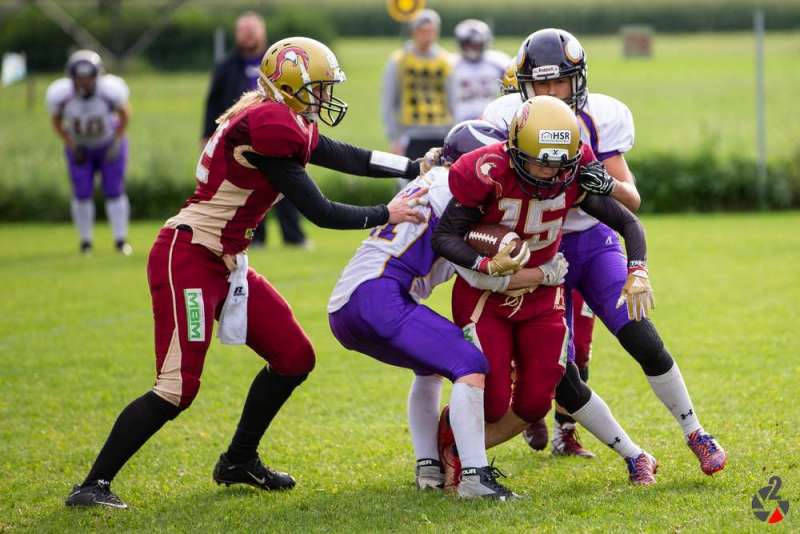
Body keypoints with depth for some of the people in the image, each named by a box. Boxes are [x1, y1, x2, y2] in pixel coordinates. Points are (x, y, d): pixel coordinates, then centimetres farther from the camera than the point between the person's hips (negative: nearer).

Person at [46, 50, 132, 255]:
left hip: (109, 144, -1)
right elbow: (56, 122, -7)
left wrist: (117, 142, -12)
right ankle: (85, 241, 11)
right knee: (82, 194, -3)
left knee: (114, 191, -2)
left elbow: (125, 114, -9)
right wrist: (71, 145, -13)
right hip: (80, 147, 1)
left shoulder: (111, 90, -31)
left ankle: (121, 240, 9)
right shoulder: (60, 95, -28)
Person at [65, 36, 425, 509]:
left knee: (295, 358, 14)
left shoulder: (286, 125, 11)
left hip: (225, 265, 10)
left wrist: (420, 168, 19)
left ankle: (239, 462, 29)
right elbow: (319, 212, -15)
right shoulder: (268, 126, -19)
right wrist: (385, 215, -4)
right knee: (178, 388, -13)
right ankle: (94, 485, -8)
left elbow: (351, 159, 19)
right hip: (188, 259, -10)